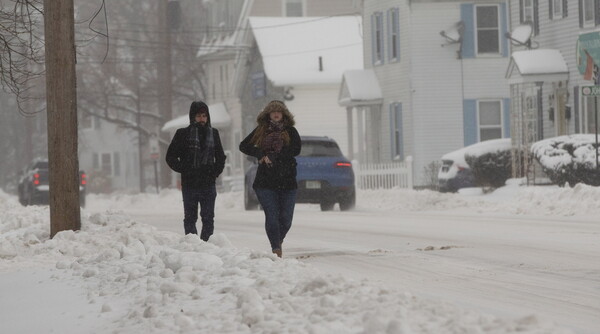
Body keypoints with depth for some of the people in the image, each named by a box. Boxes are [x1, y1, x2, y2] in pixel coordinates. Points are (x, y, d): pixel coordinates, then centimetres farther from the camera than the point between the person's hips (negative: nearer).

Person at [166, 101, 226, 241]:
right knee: (190, 218, 2)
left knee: (208, 219, 2)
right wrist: (184, 170, -7)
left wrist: (214, 173, 4)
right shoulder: (183, 134, 1)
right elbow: (171, 157, 3)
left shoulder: (213, 133, 9)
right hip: (189, 185, -2)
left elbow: (220, 157, 19)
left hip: (208, 184, 2)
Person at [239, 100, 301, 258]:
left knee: (286, 219, 3)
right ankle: (276, 248, -13)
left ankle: (278, 241, 30)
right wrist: (261, 154, -11)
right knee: (272, 216, -13)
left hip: (287, 181, 1)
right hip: (265, 181, -1)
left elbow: (296, 149, -9)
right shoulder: (261, 130, 9)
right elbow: (244, 146, 6)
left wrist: (273, 156, -15)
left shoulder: (290, 131, 7)